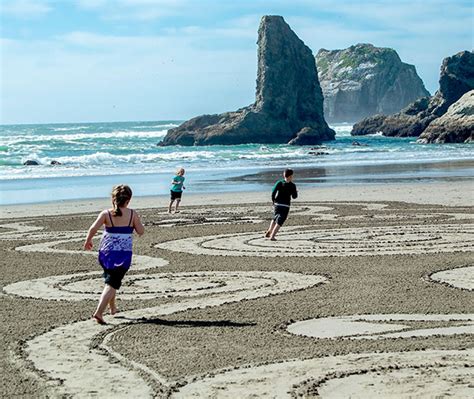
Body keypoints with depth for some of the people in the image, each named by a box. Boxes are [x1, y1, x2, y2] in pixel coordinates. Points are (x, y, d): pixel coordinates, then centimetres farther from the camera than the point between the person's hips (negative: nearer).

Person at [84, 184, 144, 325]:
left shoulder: (106, 214, -5)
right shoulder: (133, 214, -6)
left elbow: (93, 228, -15)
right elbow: (141, 231, 0)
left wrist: (88, 241, 1)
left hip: (106, 253, 2)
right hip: (123, 254, -2)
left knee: (110, 279, 26)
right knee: (112, 284, -1)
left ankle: (112, 308, 40)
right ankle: (98, 312, -17)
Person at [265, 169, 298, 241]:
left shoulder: (279, 183, -1)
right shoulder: (292, 186, -7)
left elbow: (273, 192, -7)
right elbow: (294, 196, -2)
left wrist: (273, 201, 7)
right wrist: (296, 192, 19)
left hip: (277, 204, 4)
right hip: (285, 206, -4)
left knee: (275, 218, 26)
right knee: (280, 221, -1)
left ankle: (268, 232, 27)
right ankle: (272, 236, -10)